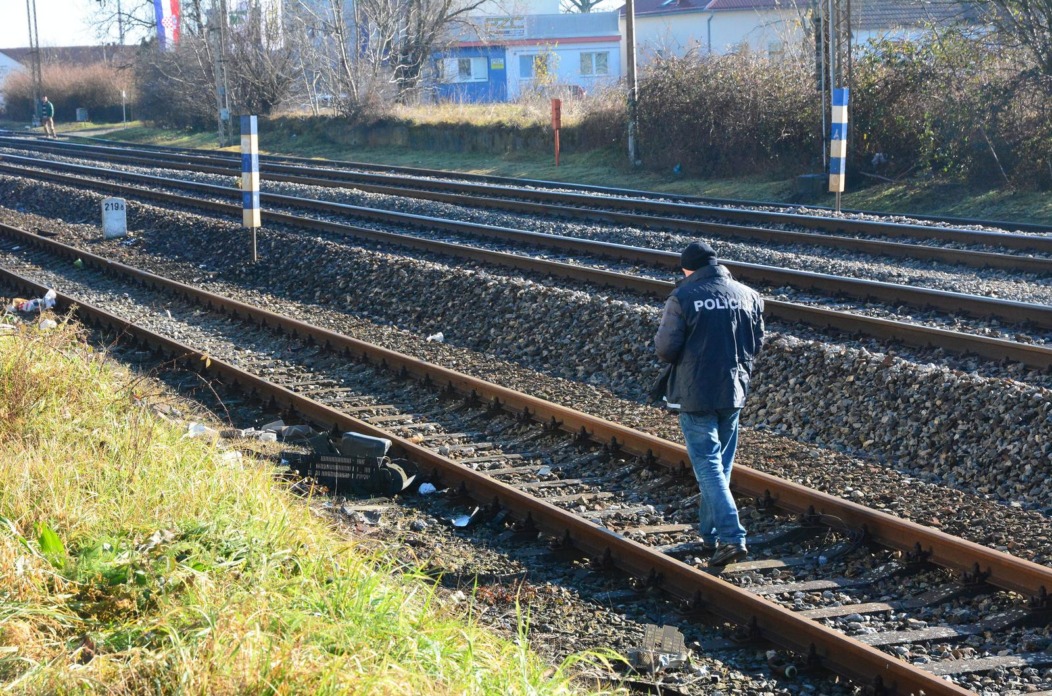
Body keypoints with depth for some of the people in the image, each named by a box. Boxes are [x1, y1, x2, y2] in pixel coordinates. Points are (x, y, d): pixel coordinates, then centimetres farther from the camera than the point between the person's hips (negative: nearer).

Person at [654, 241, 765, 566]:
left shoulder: (683, 298, -13)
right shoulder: (747, 296, 2)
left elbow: (665, 349, -13)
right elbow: (756, 344, 9)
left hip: (695, 393, -5)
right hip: (733, 392, 5)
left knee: (708, 465, -3)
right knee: (721, 463, 18)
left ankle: (732, 537, -15)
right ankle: (710, 531, 29)